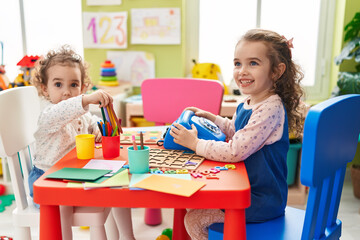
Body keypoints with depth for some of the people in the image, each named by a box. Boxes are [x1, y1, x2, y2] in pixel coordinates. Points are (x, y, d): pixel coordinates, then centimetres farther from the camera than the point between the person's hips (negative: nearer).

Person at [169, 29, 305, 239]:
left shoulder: (270, 108, -27)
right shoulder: (248, 104, 4)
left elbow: (235, 152, -29)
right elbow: (234, 130, 25)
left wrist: (195, 143, -19)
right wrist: (209, 117, 13)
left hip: (262, 202, -9)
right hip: (245, 189, 10)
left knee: (194, 220, -9)